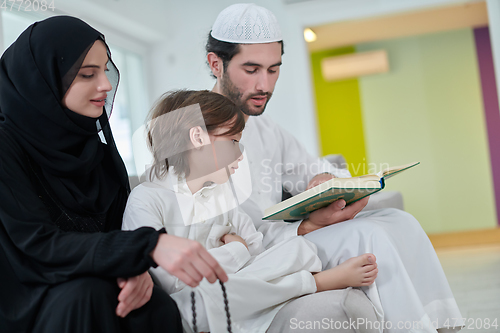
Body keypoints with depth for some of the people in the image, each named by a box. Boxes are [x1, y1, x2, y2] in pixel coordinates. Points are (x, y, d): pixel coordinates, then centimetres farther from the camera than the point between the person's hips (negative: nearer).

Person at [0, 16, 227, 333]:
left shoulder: (93, 138, 3)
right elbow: (41, 244, -25)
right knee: (89, 295, -35)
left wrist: (135, 265, -21)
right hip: (27, 303, -4)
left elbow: (118, 223, 3)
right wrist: (150, 247, -37)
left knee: (158, 307, -25)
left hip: (91, 283, 5)